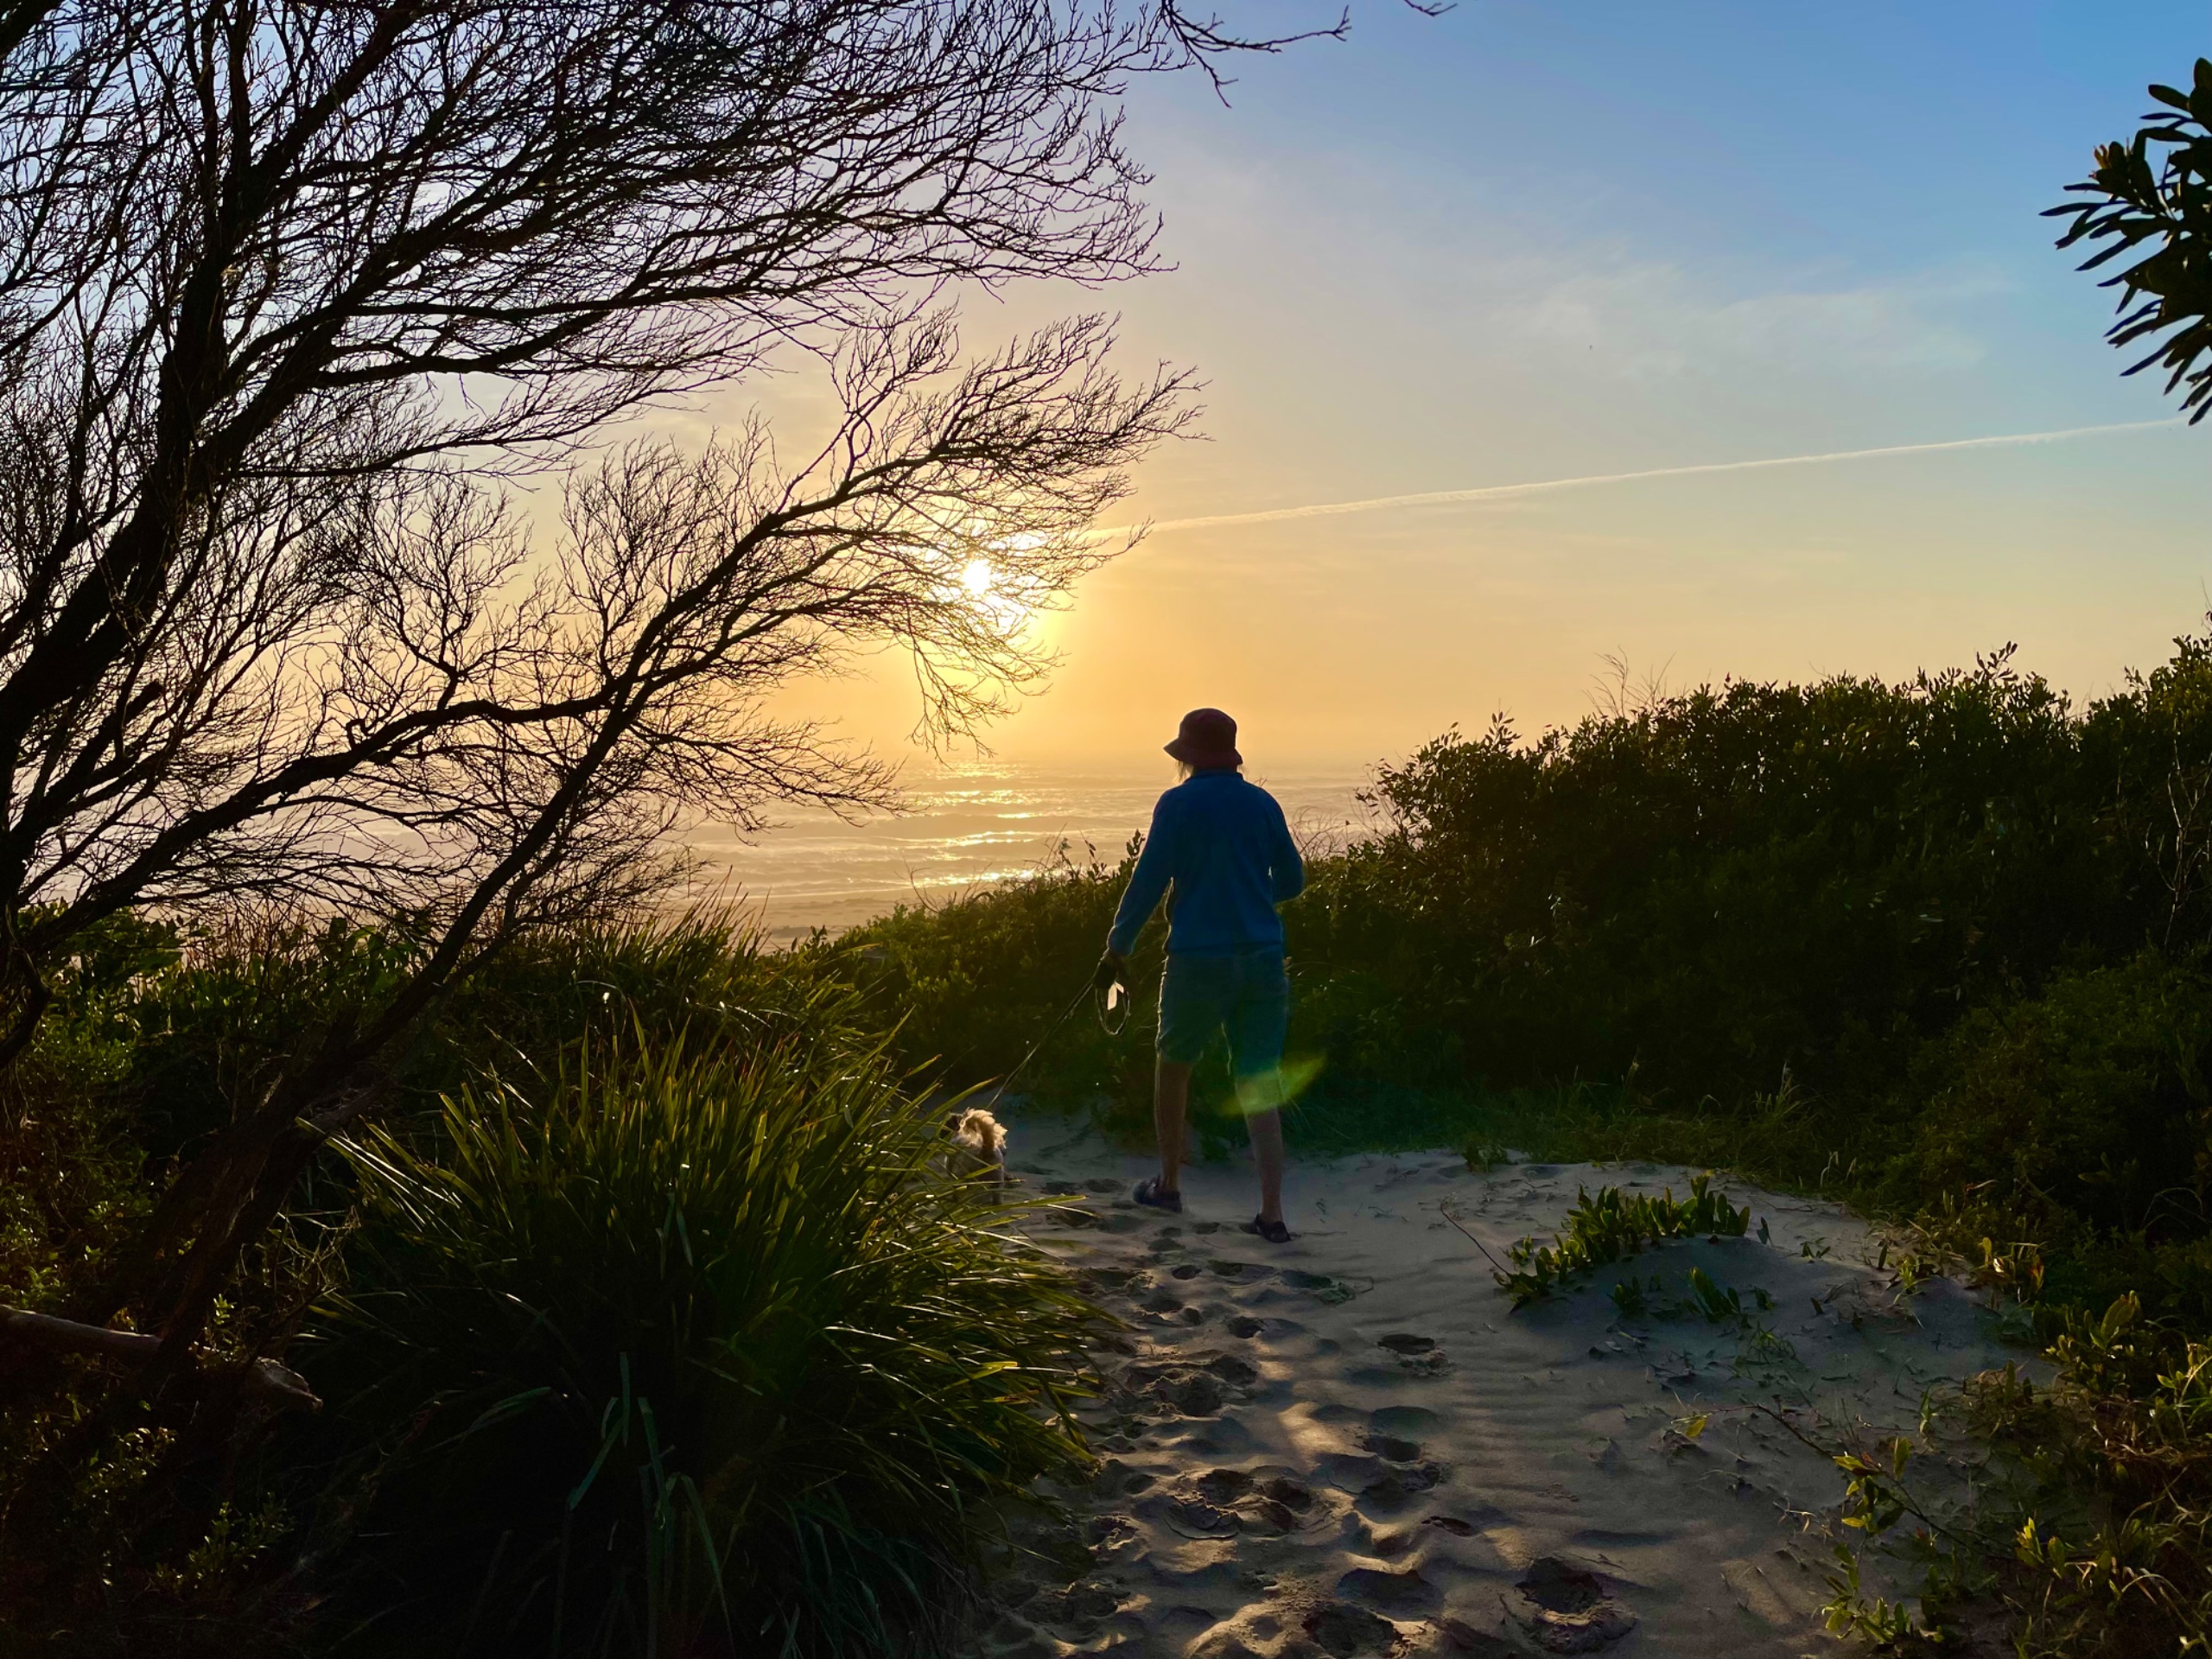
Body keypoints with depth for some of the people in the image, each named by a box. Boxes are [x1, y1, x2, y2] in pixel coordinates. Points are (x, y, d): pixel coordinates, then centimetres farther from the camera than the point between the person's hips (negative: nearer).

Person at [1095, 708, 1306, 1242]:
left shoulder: (1178, 804, -5)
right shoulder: (1263, 804, 6)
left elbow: (1148, 882, -8)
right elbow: (1292, 881, 12)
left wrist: (1117, 947, 1)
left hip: (1199, 959, -3)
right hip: (1263, 958, 3)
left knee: (1174, 1065, 18)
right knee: (1260, 1084, 4)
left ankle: (1169, 1184, 28)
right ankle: (1271, 1215, 0)